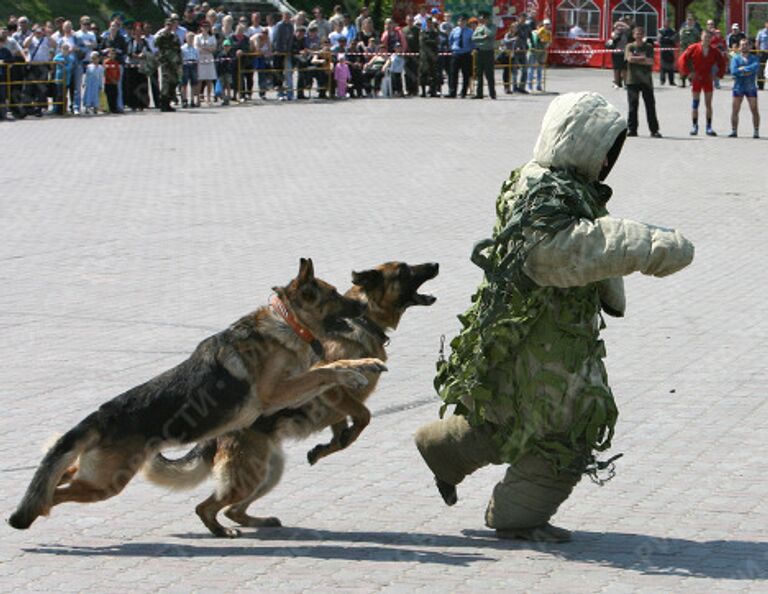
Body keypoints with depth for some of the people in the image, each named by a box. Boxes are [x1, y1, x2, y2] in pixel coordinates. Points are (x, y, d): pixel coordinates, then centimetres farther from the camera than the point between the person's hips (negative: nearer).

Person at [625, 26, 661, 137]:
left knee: (650, 105, -1)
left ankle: (654, 130, 2)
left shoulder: (649, 47, 8)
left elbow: (650, 61, -4)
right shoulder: (630, 47, 7)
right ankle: (631, 129, 3)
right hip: (632, 80, -1)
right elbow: (629, 58, -11)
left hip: (646, 79, 1)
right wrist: (643, 58, -6)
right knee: (633, 105, -4)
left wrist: (636, 59, -7)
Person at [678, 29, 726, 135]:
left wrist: (718, 73, 2)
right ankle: (694, 126, 8)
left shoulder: (714, 51, 1)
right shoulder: (694, 48, -5)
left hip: (708, 79, 2)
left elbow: (722, 62, 13)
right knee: (695, 103, 0)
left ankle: (709, 127, 6)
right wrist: (689, 72, -8)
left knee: (708, 104, 2)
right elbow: (682, 59, -4)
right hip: (696, 79, -2)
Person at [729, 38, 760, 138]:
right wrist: (748, 71, -12)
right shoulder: (735, 58, 4)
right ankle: (733, 131, 8)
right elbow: (733, 71, -12)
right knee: (735, 110, 1)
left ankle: (756, 132, 1)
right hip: (738, 87, 0)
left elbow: (756, 67, -16)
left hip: (751, 87, 0)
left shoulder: (754, 58, 6)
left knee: (754, 110, -4)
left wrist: (743, 69, -16)